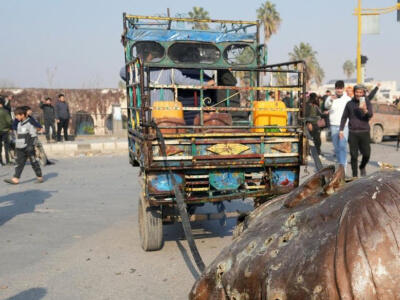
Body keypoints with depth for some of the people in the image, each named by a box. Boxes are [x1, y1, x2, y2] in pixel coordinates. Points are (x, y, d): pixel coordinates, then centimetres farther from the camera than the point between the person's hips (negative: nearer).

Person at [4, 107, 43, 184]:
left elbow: (34, 136, -14)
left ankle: (40, 177, 12)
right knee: (19, 163, 3)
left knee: (34, 162, 2)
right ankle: (15, 179, 1)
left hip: (28, 148, -7)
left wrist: (31, 145, -19)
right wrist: (17, 146, 21)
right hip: (20, 148, 7)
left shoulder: (29, 124, -12)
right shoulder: (19, 124, 13)